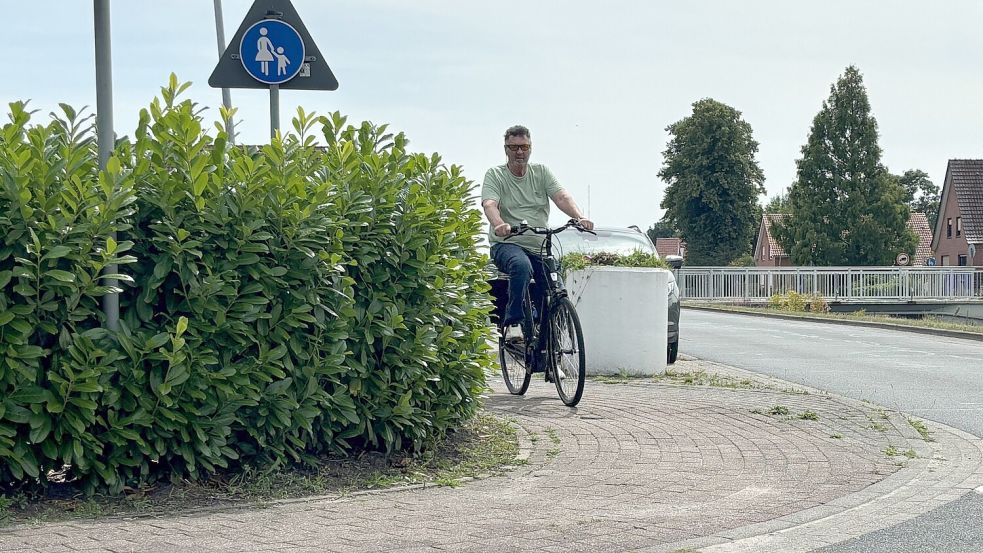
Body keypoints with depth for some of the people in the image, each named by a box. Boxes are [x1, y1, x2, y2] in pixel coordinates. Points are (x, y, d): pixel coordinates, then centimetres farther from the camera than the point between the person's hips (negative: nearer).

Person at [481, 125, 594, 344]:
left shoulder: (541, 172, 11)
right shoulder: (495, 175, 2)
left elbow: (562, 197, -4)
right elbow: (489, 204, -16)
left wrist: (580, 217, -25)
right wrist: (499, 224, -39)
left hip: (539, 247, 4)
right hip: (507, 244, -4)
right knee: (521, 265, -38)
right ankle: (513, 322, -31)